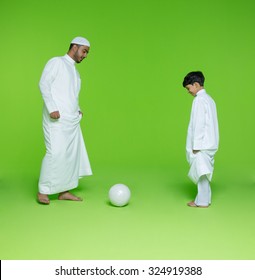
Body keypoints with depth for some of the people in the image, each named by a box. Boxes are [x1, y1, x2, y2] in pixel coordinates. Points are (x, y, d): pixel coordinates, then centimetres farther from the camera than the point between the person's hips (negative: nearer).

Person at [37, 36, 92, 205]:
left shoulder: (75, 72, 25)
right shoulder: (56, 62, 3)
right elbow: (44, 84, -8)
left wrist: (78, 110, 9)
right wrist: (52, 108, -18)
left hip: (72, 120, 8)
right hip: (56, 119, -8)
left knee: (73, 153, 2)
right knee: (56, 153, -14)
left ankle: (64, 191, 9)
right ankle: (43, 191, -1)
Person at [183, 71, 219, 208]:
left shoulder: (199, 100, -14)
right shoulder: (209, 99, 15)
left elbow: (199, 124, -19)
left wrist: (196, 145, -16)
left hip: (201, 144, -9)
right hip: (209, 144, 9)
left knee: (201, 171, -2)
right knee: (203, 172, 14)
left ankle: (202, 201, 5)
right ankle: (204, 198, 22)